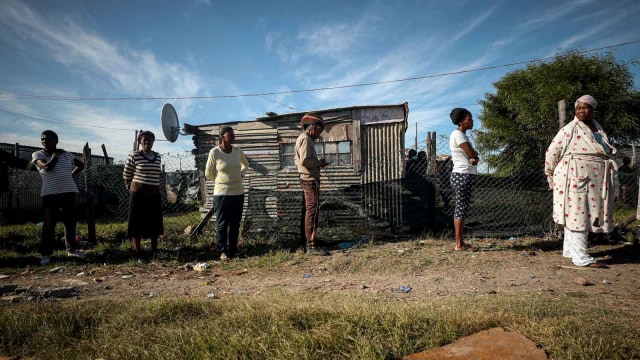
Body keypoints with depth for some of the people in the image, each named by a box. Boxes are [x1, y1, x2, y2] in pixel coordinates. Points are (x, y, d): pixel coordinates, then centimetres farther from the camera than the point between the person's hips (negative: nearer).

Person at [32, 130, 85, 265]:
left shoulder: (67, 155, 8)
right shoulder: (38, 155, 0)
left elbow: (81, 165, 24)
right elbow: (47, 167, -18)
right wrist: (55, 155, -5)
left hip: (69, 192, 4)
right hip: (50, 193, -3)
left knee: (70, 221, 9)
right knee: (49, 224, -3)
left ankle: (71, 249, 21)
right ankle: (45, 254, 4)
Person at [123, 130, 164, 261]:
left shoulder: (158, 157, 9)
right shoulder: (133, 155, -6)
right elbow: (126, 175, 2)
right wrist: (132, 189, 6)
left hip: (154, 195, 5)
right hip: (138, 195, -5)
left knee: (155, 224, 10)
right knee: (137, 224, 1)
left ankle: (154, 252, 21)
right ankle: (138, 254, 7)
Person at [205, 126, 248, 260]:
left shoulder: (237, 150, 1)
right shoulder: (214, 152, -10)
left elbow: (245, 164, 22)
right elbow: (208, 173, 0)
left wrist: (240, 175, 8)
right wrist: (221, 181, 8)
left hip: (238, 192, 4)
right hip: (222, 193, -4)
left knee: (235, 224, 10)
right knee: (222, 224, 2)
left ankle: (233, 249, 21)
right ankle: (223, 251, 13)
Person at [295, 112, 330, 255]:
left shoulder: (303, 139, 18)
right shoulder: (306, 139, -13)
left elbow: (299, 160, 20)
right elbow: (304, 161, -23)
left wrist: (318, 163, 11)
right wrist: (319, 163, -10)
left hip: (306, 179, 10)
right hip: (310, 179, -10)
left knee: (307, 211, 12)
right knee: (313, 211, -10)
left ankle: (304, 244, 17)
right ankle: (311, 245, -10)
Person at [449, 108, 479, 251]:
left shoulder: (463, 135, 18)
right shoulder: (458, 134, -11)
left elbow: (473, 154, 11)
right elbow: (472, 154, -16)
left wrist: (474, 158, -9)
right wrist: (474, 156, 4)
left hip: (466, 176, 10)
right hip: (463, 176, -10)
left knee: (461, 209, 10)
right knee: (461, 209, -8)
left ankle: (460, 242, 15)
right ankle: (459, 244, -4)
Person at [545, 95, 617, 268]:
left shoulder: (599, 130, 15)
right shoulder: (570, 129, -7)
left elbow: (606, 154, 22)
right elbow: (552, 153, -6)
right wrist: (552, 177, 1)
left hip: (596, 182, 8)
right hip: (576, 180, -7)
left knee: (582, 215, 13)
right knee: (577, 215, -8)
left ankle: (570, 250, 24)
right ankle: (581, 257, -6)